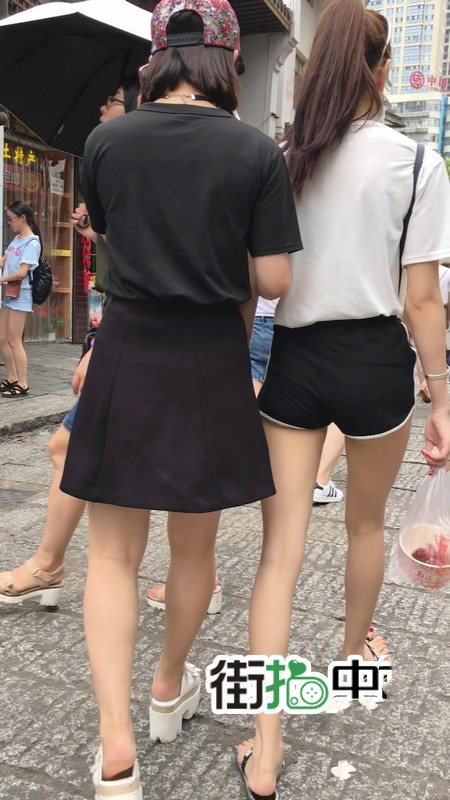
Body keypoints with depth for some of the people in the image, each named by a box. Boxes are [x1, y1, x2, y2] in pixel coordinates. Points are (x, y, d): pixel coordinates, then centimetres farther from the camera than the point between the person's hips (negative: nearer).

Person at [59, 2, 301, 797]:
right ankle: (170, 689, 39)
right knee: (194, 545, 18)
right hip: (211, 364, 0)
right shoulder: (258, 152, -6)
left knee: (113, 554, 9)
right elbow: (271, 281, -7)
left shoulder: (105, 141, 0)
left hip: (127, 357, 1)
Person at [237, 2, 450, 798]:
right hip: (376, 361, -1)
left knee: (279, 549, 3)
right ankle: (355, 648, 48)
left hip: (294, 360, 2)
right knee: (365, 523, 23)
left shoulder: (279, 162, 2)